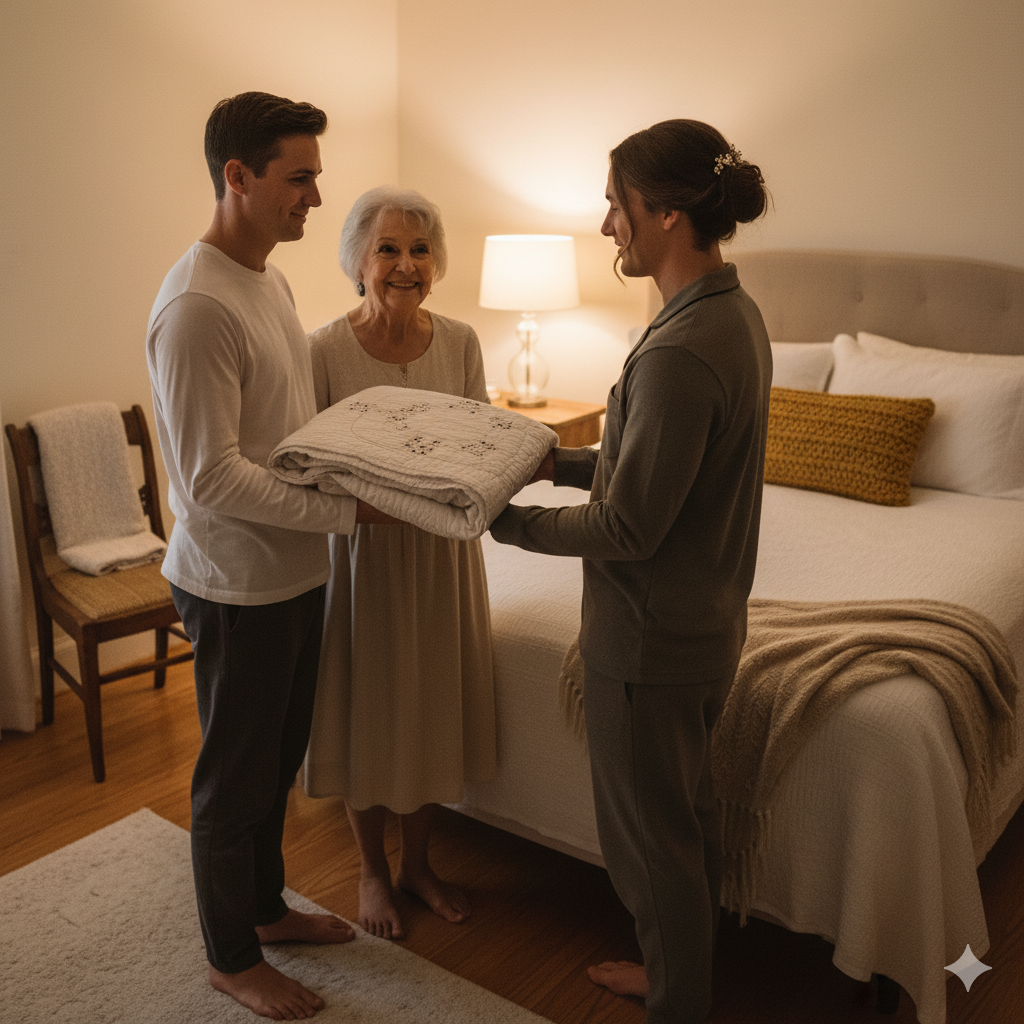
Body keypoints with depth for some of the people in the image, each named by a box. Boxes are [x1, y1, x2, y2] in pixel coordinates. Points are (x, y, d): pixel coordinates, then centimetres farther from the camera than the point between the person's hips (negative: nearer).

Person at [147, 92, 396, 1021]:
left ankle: (265, 906, 44)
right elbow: (212, 476, -25)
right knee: (236, 774, 9)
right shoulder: (196, 306, -22)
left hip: (294, 570, 9)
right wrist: (345, 509, -23)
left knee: (278, 760, 22)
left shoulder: (271, 281, 9)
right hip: (236, 583, -9)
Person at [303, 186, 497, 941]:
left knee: (433, 706, 15)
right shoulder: (324, 351, -12)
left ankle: (418, 861, 38)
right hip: (362, 549, -3)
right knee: (367, 708, 11)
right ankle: (373, 870, 36)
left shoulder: (460, 342, -3)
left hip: (443, 547, 3)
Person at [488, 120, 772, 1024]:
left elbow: (628, 528, -25)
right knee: (687, 812, 25)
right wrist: (561, 460, 7)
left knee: (651, 832, 11)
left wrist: (505, 520, -14)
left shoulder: (680, 353, -28)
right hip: (705, 620, 10)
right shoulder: (735, 313, 3)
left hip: (653, 638, -10)